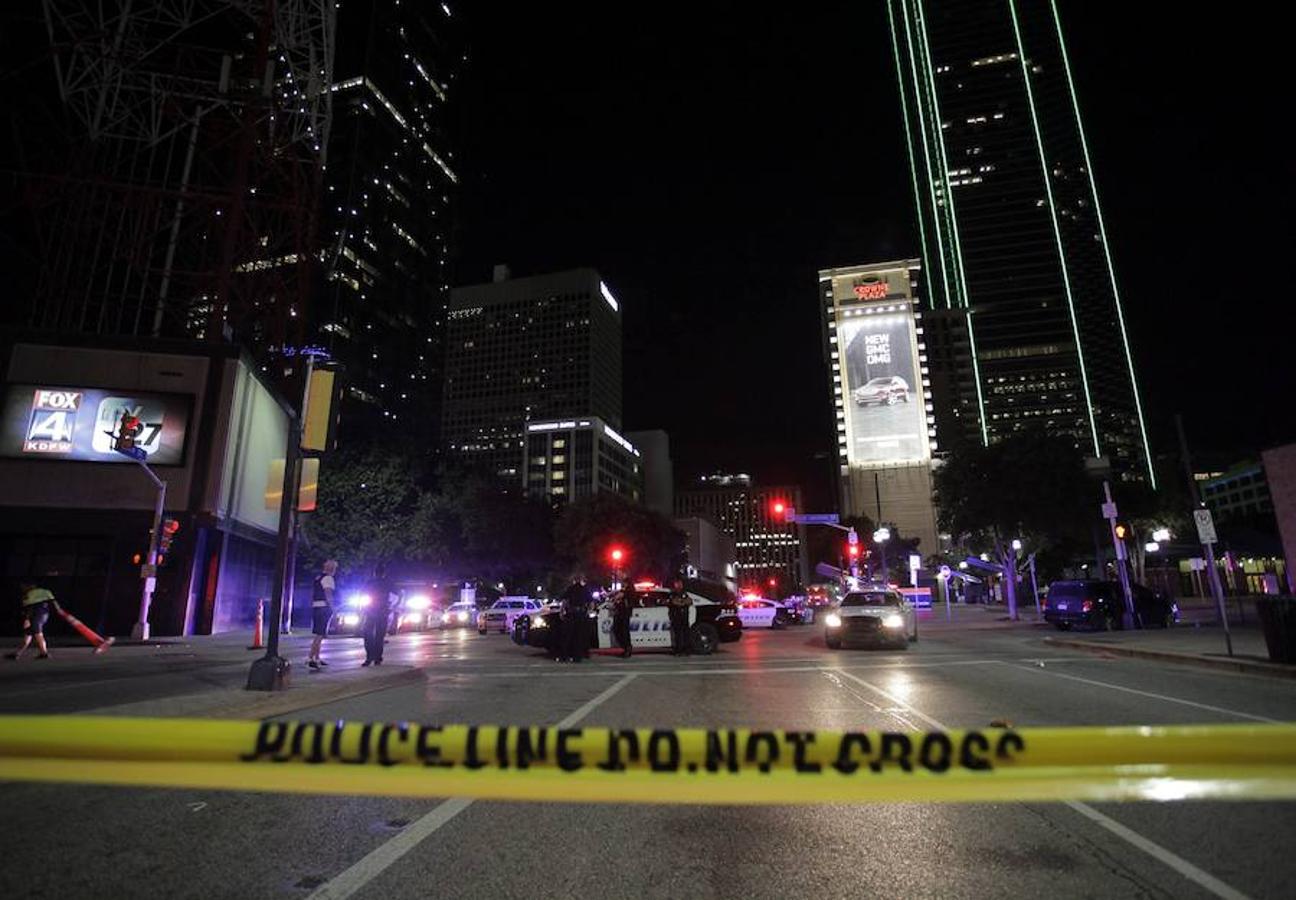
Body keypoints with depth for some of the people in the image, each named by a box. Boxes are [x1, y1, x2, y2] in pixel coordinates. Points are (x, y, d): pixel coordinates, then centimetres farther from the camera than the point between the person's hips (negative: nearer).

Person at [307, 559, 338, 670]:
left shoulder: (318, 577, 18)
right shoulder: (328, 578, -11)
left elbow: (312, 594, 20)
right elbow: (328, 594, -19)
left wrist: (312, 607, 23)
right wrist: (332, 608, -16)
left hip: (315, 607, 10)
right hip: (324, 608, -10)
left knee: (318, 635, 15)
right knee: (320, 635, -9)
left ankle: (317, 659, 20)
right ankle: (311, 659, -13)